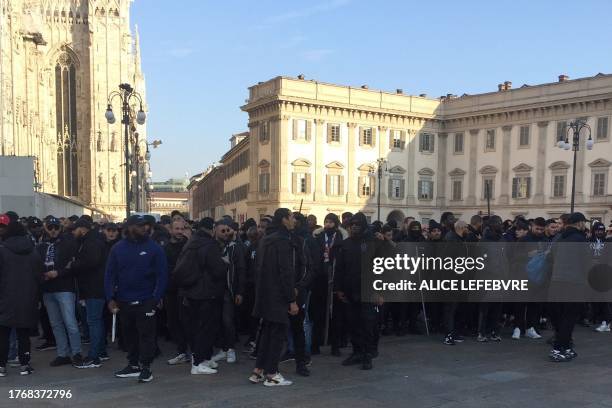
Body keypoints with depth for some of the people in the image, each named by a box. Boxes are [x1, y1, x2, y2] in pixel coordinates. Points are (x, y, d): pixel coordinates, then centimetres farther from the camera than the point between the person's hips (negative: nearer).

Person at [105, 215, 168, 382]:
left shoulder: (154, 248, -5)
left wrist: (156, 298, -14)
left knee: (146, 334, -1)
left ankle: (146, 367, 8)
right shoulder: (118, 248, 2)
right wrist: (110, 298, -5)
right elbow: (110, 274, 3)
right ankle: (133, 365, 28)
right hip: (124, 301, 4)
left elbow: (162, 275, -7)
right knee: (129, 334, 14)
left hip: (145, 301, -3)